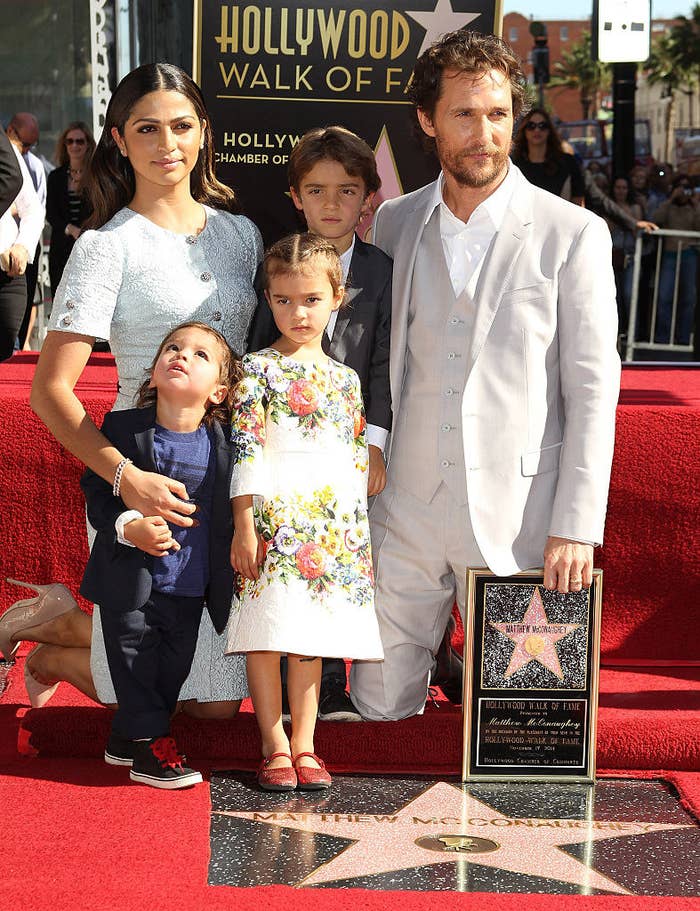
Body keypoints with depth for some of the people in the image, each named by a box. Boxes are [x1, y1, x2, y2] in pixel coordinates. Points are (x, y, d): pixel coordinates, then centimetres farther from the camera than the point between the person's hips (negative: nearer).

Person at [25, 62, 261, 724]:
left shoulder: (241, 234, 9)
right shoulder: (107, 247, -8)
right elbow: (50, 390, -13)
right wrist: (125, 477, -28)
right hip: (148, 476, -6)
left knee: (220, 696, 9)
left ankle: (65, 628, 26)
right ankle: (55, 649, 21)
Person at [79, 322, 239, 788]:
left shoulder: (224, 441, -4)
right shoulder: (124, 428, -9)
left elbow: (232, 505, 8)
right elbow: (96, 492, -8)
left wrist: (235, 560, 6)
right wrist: (129, 527, -24)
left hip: (192, 588, 3)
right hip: (132, 583, -3)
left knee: (174, 667, 12)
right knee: (136, 661, 2)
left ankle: (126, 737, 30)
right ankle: (149, 747, 16)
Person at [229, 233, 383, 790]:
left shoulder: (346, 378, 13)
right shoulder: (258, 369, -1)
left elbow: (358, 457, 15)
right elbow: (245, 449, -6)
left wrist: (360, 529, 11)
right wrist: (245, 524, -12)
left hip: (334, 523, 4)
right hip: (274, 516, -4)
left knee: (312, 637, 6)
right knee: (267, 636, -3)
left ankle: (304, 744, 13)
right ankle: (275, 746, 6)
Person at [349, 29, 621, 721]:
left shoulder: (572, 234, -4)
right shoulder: (393, 224, 7)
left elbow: (592, 387, -6)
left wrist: (577, 527, -11)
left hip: (518, 517, -3)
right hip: (406, 509, 3)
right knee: (381, 703, 9)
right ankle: (427, 648, 36)